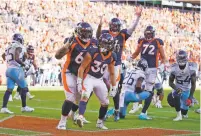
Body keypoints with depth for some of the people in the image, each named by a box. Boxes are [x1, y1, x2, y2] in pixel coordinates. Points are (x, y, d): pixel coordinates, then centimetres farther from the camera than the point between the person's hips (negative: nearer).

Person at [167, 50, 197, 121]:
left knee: (184, 112, -3)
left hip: (187, 90, 0)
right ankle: (179, 115, -18)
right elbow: (170, 82, -6)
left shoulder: (191, 68, -19)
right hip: (178, 89, 0)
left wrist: (190, 97, -22)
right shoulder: (174, 68, -15)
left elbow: (193, 84, -15)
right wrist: (176, 88, -28)